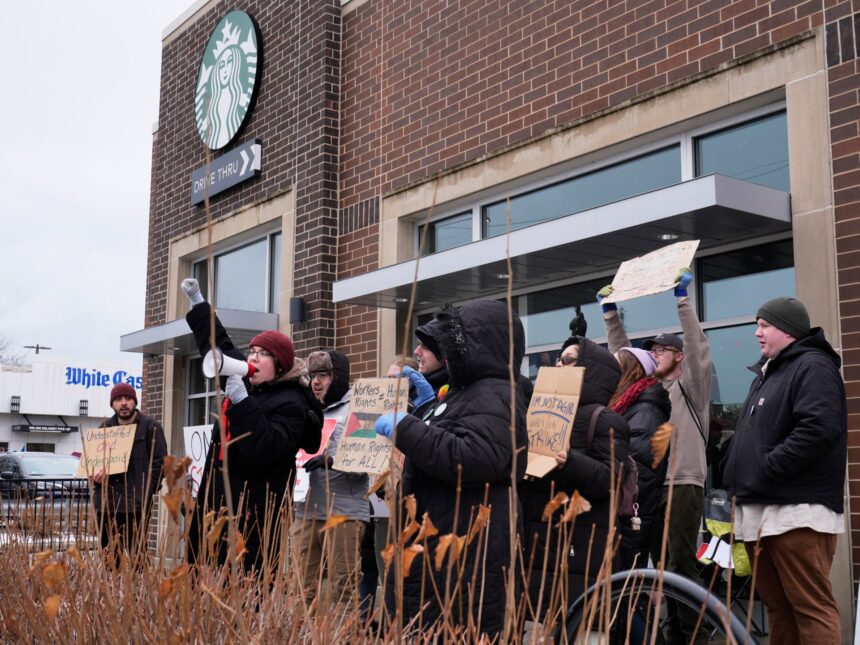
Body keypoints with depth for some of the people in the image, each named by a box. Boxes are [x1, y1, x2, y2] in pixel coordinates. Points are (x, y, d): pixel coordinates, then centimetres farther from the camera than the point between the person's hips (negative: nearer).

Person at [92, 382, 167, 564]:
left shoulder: (150, 426, 2)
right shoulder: (105, 427, 18)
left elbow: (159, 461, -2)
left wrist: (146, 492, -11)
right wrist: (96, 476, 0)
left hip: (136, 505, -5)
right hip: (105, 502, 5)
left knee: (136, 553, -9)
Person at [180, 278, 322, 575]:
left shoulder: (290, 403, -12)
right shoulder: (248, 383, 12)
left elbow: (264, 453, -25)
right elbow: (219, 345, 27)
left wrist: (242, 402, -27)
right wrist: (196, 301, 27)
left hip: (253, 515, -9)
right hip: (217, 501, 9)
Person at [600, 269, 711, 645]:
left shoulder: (690, 385, 4)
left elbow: (697, 347, -10)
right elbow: (622, 354, 18)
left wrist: (682, 299, -16)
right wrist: (611, 313, 12)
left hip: (683, 485, -6)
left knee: (682, 565, -9)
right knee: (662, 566, 9)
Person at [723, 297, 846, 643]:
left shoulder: (812, 366, -7)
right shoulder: (766, 372, 23)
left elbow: (818, 429, -22)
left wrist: (765, 469, -18)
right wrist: (739, 479, 15)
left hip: (796, 512, -9)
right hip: (759, 512, 10)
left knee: (811, 609, -9)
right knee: (778, 607, 13)